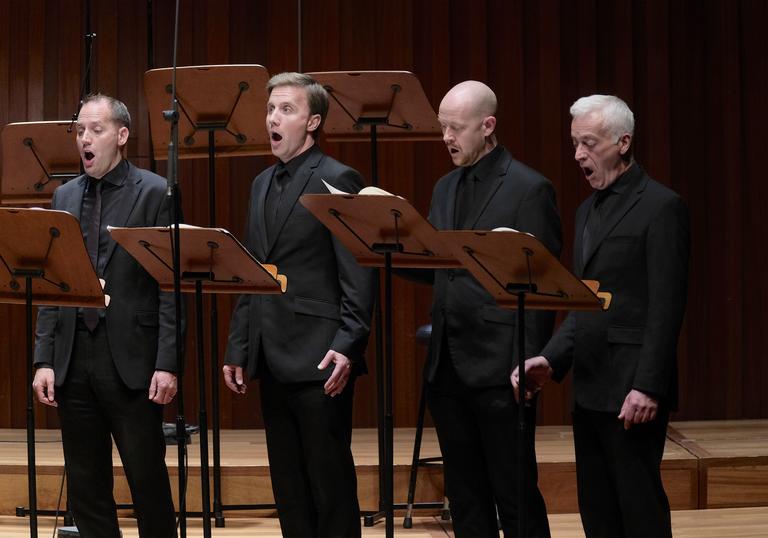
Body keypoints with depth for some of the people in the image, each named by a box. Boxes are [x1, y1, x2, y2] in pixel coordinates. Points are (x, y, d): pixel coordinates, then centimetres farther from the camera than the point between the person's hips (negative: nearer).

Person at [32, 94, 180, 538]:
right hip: (74, 357, 5)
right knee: (85, 485, 8)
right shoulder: (65, 197, 13)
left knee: (149, 480, 0)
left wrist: (168, 363, -13)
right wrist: (44, 358, 5)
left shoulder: (155, 193, -3)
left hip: (132, 358, -5)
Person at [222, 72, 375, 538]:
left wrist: (347, 346, -20)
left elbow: (359, 275, -12)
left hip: (318, 357, -7)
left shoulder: (338, 180, -7)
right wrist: (238, 347, 14)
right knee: (288, 481, 11)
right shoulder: (263, 184, 16)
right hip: (273, 358, 8)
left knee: (329, 478, -2)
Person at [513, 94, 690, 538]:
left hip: (632, 389, -8)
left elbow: (666, 307, -14)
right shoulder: (589, 210, 17)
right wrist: (552, 360, 5)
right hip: (590, 386, 8)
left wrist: (648, 386, -19)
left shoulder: (661, 207, -9)